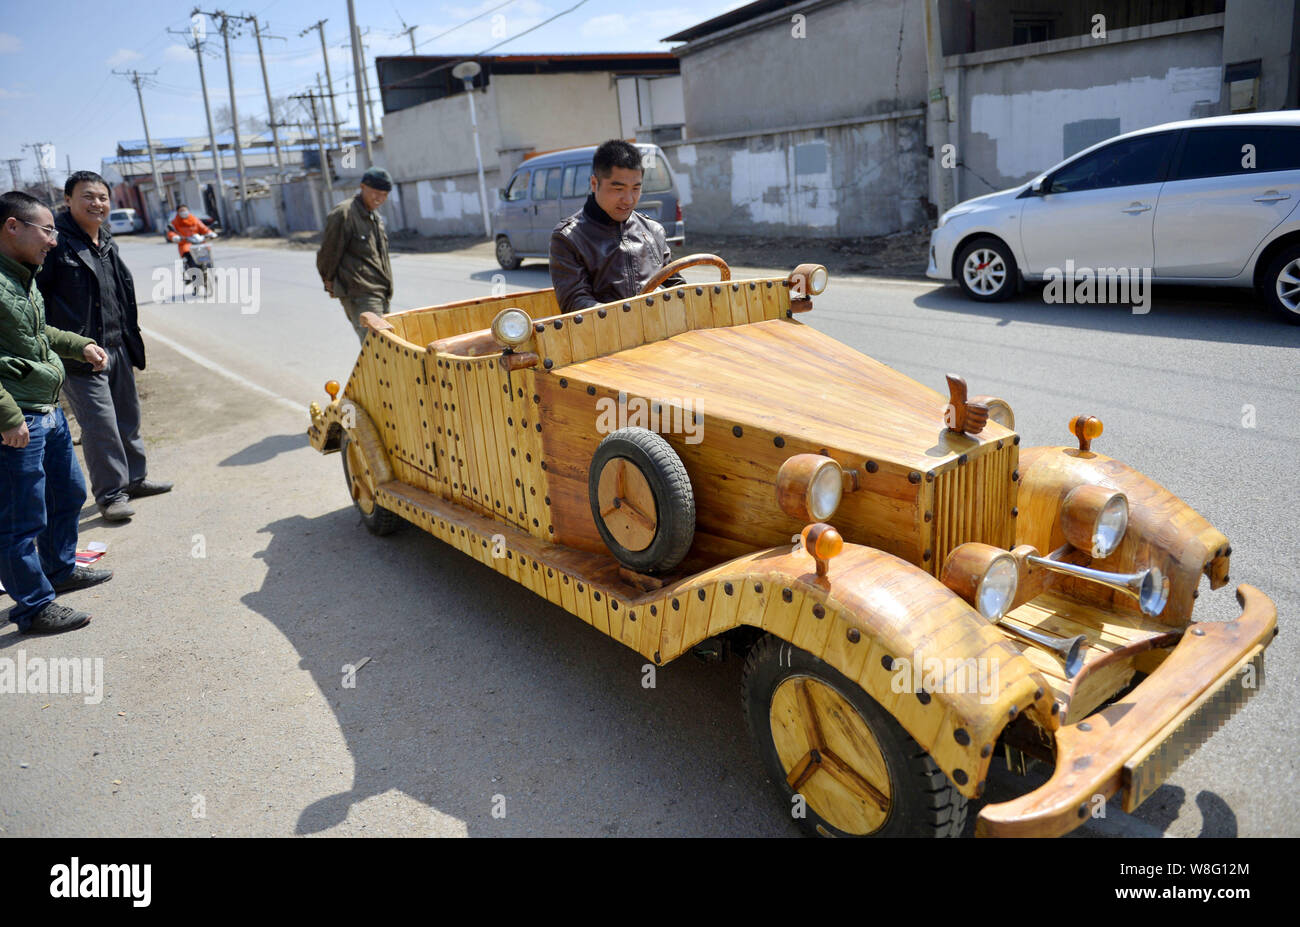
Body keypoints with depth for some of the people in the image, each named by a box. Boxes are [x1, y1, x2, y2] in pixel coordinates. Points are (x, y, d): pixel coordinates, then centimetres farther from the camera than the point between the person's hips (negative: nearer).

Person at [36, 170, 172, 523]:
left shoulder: (108, 243, 14)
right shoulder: (56, 242, -11)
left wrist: (131, 340, 19)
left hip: (118, 348, 8)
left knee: (128, 417, 17)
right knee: (100, 424, -6)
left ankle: (134, 478, 32)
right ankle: (110, 494, 5)